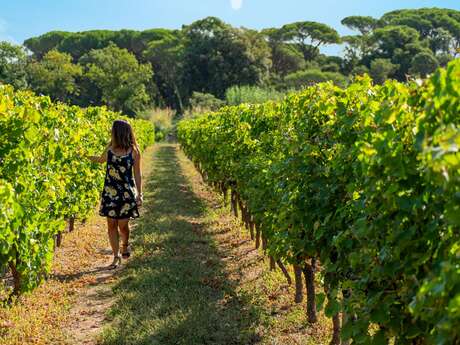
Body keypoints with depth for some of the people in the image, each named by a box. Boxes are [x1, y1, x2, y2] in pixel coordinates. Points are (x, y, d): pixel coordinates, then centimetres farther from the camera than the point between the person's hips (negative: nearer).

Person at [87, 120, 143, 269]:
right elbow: (101, 159, 24)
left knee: (123, 225, 1)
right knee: (111, 225, 3)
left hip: (126, 192, -3)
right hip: (110, 191, 3)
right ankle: (116, 256, 13)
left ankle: (125, 245, 33)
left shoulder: (133, 151, -6)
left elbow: (137, 174, -1)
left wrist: (140, 194, -3)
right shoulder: (110, 149, 3)